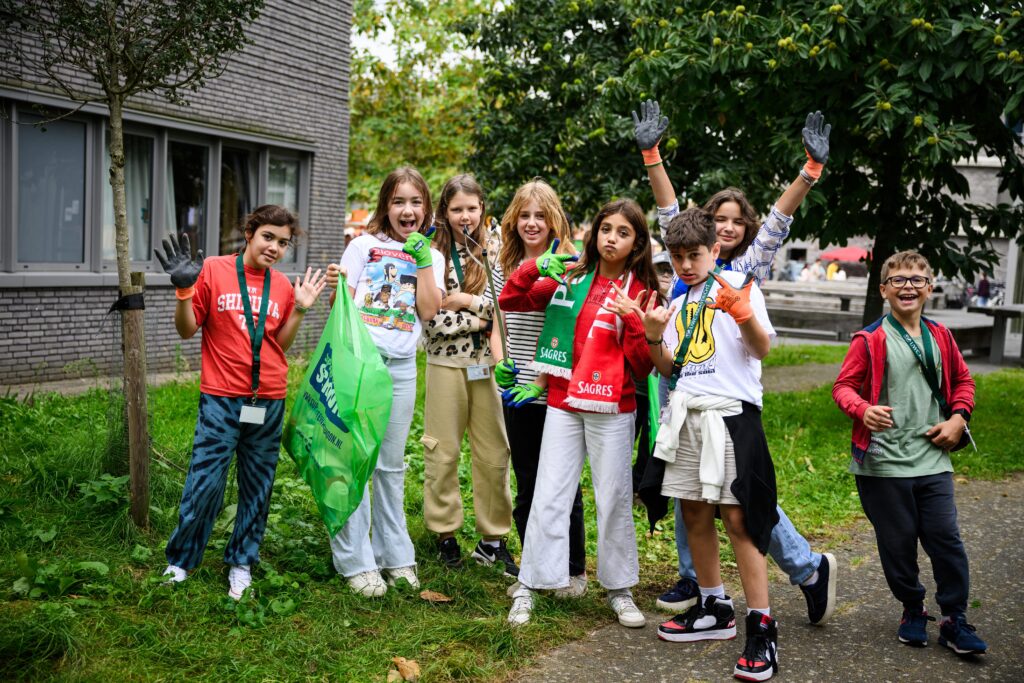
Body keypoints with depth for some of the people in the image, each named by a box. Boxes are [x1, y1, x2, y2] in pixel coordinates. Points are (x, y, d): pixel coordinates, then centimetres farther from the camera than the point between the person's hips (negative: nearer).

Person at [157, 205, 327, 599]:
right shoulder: (213, 271, -3)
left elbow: (279, 345, 12)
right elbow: (187, 330, -1)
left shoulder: (283, 286, 8)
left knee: (257, 487, 10)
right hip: (220, 400, -3)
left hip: (269, 402, 4)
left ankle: (242, 563, 25)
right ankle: (180, 560, 16)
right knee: (205, 482, -4)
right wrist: (184, 289, -16)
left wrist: (299, 310, 2)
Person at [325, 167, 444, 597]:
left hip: (401, 366, 3)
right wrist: (335, 289, -18)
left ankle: (395, 556, 22)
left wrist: (422, 259, -6)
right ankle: (355, 561, 4)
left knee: (391, 464, 12)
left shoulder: (431, 257, 11)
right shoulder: (365, 245, 3)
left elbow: (429, 311, -3)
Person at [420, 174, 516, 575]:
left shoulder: (494, 253, 7)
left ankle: (493, 537, 15)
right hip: (446, 362, -2)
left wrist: (465, 300, -12)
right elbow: (430, 320, -8)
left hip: (487, 363, 2)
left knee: (494, 453, 5)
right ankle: (446, 534, 18)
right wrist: (477, 319, -9)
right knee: (443, 452, 5)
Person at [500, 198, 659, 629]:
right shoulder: (569, 280, 7)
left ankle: (619, 589, 20)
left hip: (612, 409, -2)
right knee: (548, 497, 2)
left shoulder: (638, 290, 0)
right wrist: (536, 267, -8)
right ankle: (528, 588, 10)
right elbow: (509, 300, 8)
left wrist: (641, 327, -22)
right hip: (563, 403, 2)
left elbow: (640, 364, -4)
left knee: (614, 500, 6)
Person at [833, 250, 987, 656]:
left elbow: (962, 381, 22)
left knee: (946, 538, 0)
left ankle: (955, 620, 13)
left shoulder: (940, 337, 10)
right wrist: (863, 410, -23)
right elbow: (843, 386, -3)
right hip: (885, 461, -3)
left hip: (933, 459, 3)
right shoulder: (870, 340, -3)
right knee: (898, 542, 6)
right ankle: (913, 611, 26)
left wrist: (958, 417, 6)